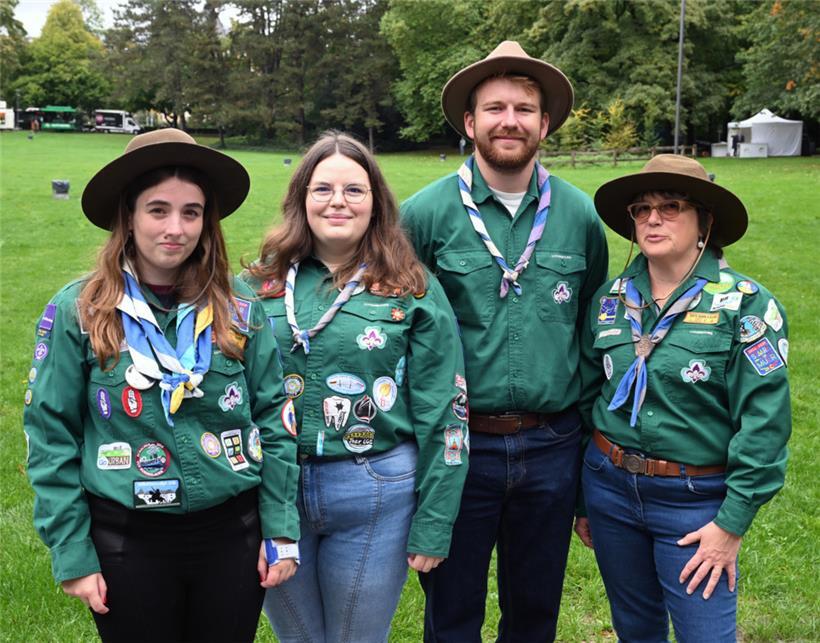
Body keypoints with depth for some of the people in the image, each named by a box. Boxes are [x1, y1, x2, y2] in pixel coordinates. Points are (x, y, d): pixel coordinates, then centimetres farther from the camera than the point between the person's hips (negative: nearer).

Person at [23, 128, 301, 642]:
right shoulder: (77, 311, -7)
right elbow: (52, 437, -3)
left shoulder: (240, 307, -2)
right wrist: (72, 554, -5)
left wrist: (281, 529, -1)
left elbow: (273, 418, 2)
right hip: (127, 540, -1)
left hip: (233, 532, 2)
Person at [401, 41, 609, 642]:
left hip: (552, 447, 3)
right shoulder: (426, 213, -8)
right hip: (455, 443, -2)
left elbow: (592, 323, 12)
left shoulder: (581, 215, 1)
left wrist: (589, 419, 13)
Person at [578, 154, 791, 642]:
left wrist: (732, 524, -13)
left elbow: (764, 422, -13)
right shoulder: (611, 299, 2)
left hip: (695, 499, -4)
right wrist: (581, 497, 13)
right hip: (610, 487, 4)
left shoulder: (744, 304, -11)